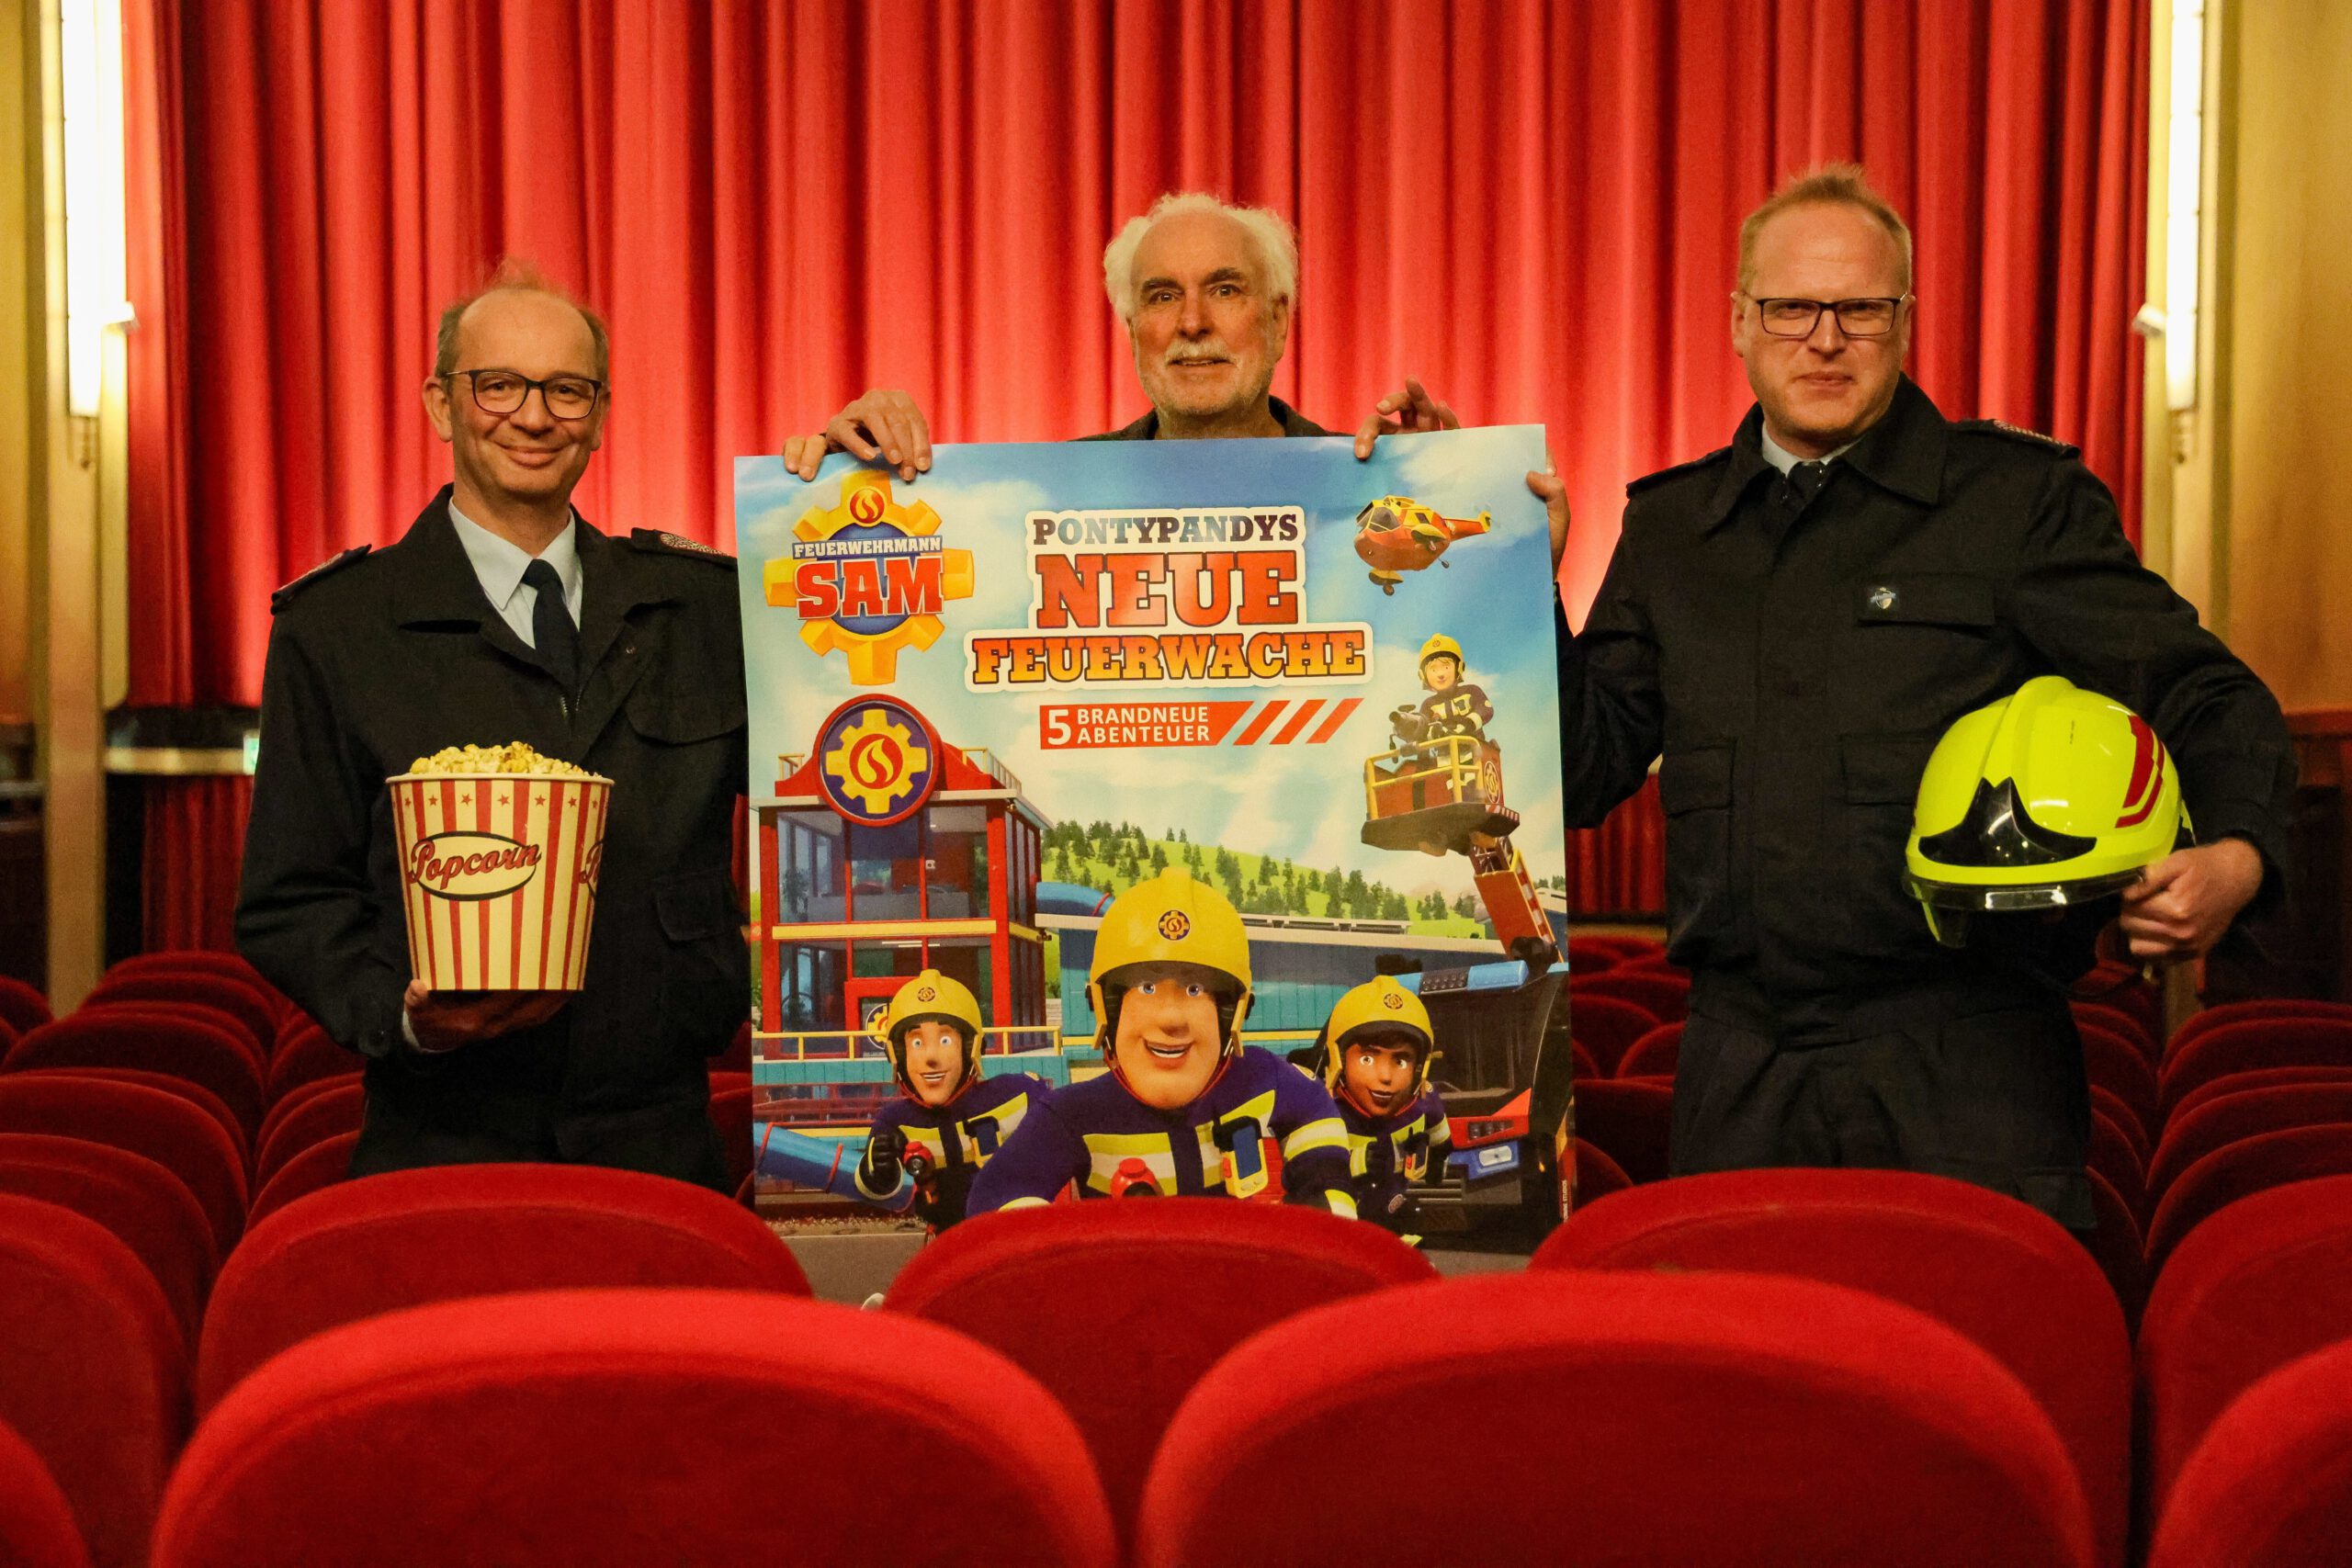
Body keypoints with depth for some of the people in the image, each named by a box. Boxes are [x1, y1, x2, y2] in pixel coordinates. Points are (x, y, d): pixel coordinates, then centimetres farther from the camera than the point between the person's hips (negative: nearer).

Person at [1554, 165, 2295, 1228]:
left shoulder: (2024, 497, 1)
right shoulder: (1671, 526, 13)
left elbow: (2206, 701, -1)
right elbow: (1587, 771, 12)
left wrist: (2237, 855, -21)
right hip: (1740, 1074, 3)